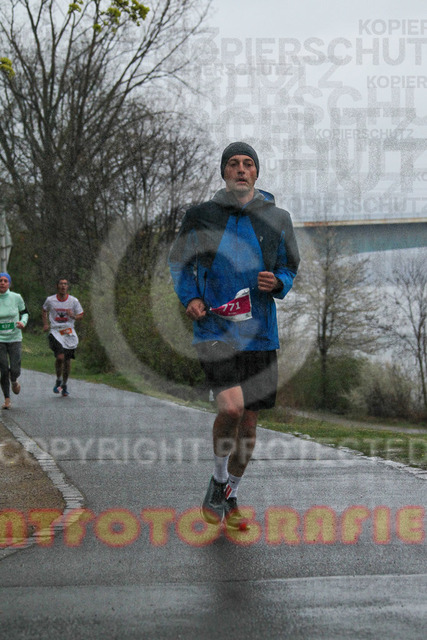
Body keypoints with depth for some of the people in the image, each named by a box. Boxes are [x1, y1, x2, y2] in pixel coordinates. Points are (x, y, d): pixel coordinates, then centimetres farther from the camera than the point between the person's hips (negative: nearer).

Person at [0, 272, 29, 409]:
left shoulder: (16, 297, -4)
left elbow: (24, 312, 10)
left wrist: (23, 322, -10)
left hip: (15, 338, 0)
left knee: (15, 370, -9)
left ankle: (14, 381, 28)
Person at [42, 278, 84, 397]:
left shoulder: (74, 301, -1)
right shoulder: (50, 300, 0)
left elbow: (80, 315, 6)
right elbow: (44, 311, 19)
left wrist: (73, 316, -16)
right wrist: (45, 324, 6)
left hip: (69, 332, 2)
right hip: (55, 332, -2)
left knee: (67, 361, 7)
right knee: (60, 357, -21)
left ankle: (64, 385, 26)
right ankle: (58, 381, 4)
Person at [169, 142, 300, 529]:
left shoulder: (276, 219, 7)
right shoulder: (201, 216, 3)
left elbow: (290, 268, 15)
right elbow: (180, 262, 15)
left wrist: (277, 283, -7)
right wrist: (190, 297, -2)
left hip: (259, 332, 3)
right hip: (215, 327, -3)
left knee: (249, 420, 8)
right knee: (231, 406, -23)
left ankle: (231, 497, 27)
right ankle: (217, 481, 3)